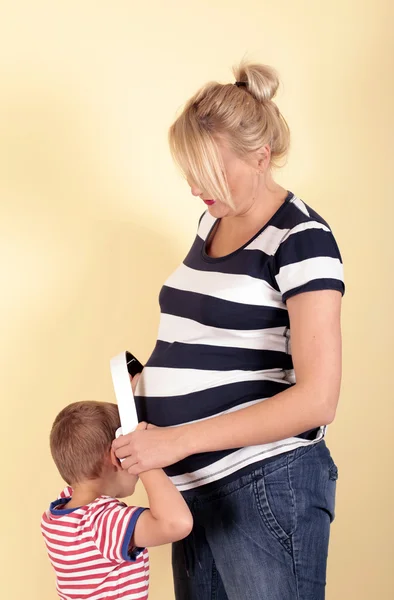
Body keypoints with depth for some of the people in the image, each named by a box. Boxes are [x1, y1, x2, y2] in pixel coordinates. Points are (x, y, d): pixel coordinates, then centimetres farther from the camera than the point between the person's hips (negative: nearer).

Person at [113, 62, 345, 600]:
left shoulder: (300, 238, -12)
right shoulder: (213, 222, 12)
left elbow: (317, 399, -19)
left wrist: (176, 440, -21)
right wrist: (151, 381, 3)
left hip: (267, 486, -7)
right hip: (197, 484, 8)